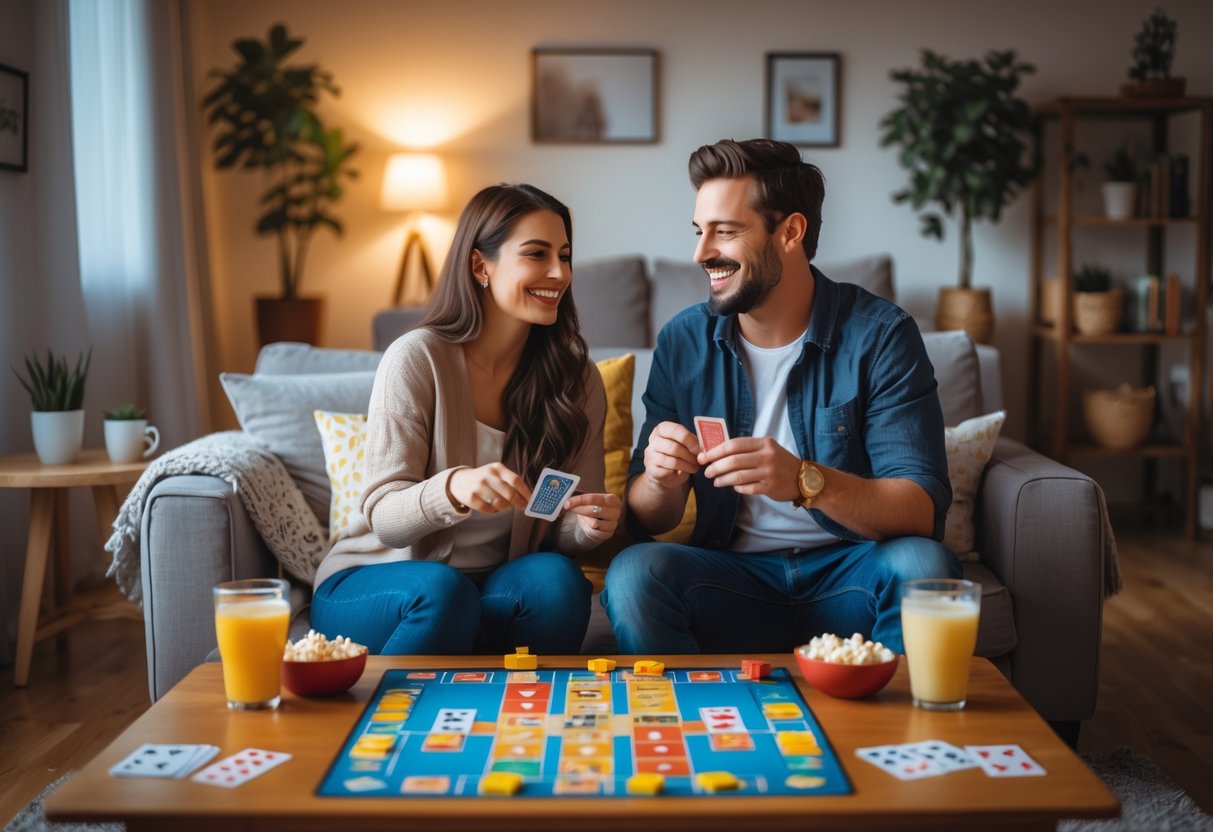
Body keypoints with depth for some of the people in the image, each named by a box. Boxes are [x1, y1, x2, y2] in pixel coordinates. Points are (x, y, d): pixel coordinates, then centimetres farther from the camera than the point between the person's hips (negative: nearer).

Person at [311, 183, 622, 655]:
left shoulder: (577, 378, -1)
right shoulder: (417, 359, -13)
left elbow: (562, 529, 2)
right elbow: (382, 519, -17)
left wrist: (591, 525, -23)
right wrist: (452, 489, -38)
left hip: (500, 587, 3)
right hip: (373, 580, -2)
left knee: (556, 578, -28)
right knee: (442, 590, -34)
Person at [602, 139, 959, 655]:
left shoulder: (880, 336, -8)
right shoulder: (683, 341, 1)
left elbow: (922, 511, -17)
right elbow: (646, 518, 5)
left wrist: (806, 481, -35)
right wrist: (661, 481, -20)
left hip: (851, 575, -1)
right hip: (734, 578, 2)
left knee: (921, 564, -31)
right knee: (633, 571, -26)